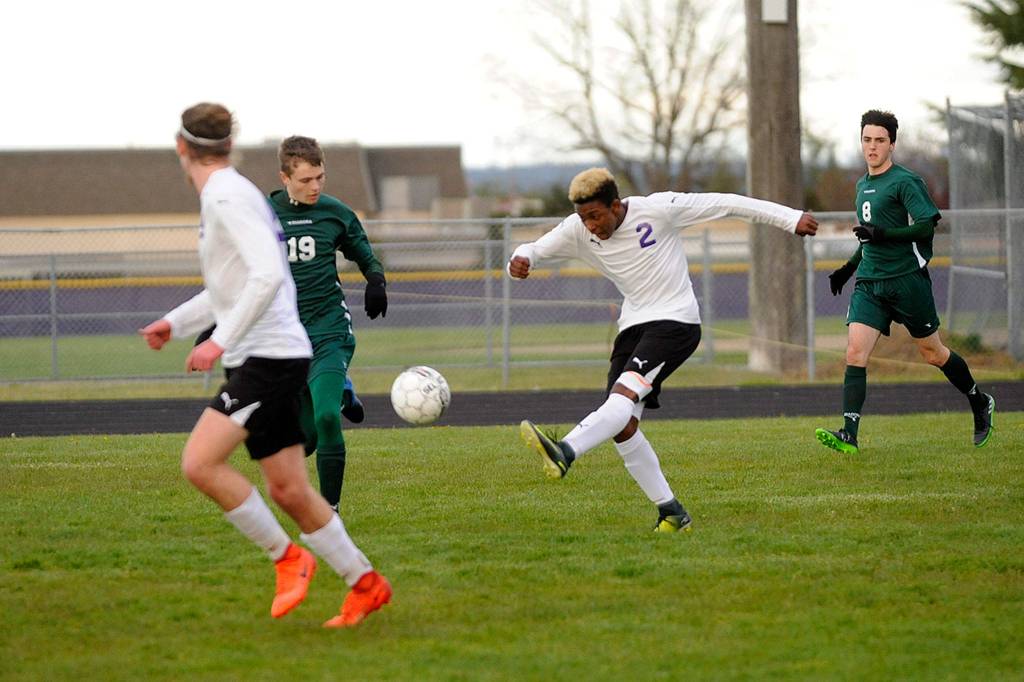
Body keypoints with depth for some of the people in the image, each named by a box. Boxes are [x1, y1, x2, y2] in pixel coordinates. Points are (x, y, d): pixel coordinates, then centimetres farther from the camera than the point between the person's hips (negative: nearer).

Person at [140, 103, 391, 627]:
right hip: (259, 360, 10)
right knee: (287, 490, 9)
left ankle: (288, 557, -8)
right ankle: (366, 585, 17)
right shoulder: (225, 194, 17)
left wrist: (220, 340, -25)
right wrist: (175, 322, 26)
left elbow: (267, 274, -25)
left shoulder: (228, 196, -14)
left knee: (200, 462, -17)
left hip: (269, 357, -10)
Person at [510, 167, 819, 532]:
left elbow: (727, 203, -6)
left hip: (676, 321, -7)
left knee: (624, 394, -28)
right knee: (623, 428, -5)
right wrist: (520, 260, -25)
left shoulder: (659, 209, -12)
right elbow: (536, 249, 2)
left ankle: (565, 452, -51)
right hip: (633, 325, 7)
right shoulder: (578, 231, 0)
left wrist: (790, 218, -3)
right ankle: (671, 512, 2)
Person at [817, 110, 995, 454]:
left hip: (907, 280, -6)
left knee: (932, 352, 6)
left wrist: (882, 234, -24)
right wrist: (849, 267, 23)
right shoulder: (863, 185, 17)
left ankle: (980, 403, 31)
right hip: (869, 282, 6)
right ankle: (848, 434, -19)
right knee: (855, 351, -12)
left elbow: (927, 226, -16)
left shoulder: (905, 182, -8)